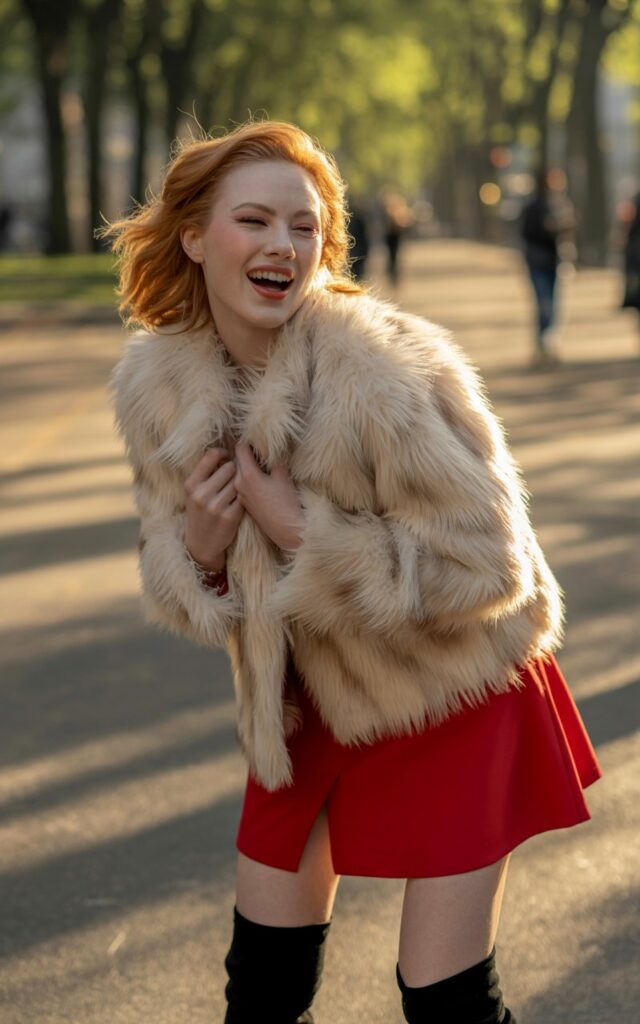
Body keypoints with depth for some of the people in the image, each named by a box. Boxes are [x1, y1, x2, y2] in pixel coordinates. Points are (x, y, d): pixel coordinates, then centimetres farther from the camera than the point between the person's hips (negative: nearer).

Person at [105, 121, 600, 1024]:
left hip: (452, 708, -5)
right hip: (310, 710, 5)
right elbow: (179, 590, 5)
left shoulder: (389, 368, -26)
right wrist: (200, 552, -19)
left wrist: (302, 532, -27)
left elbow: (485, 565, -23)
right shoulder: (157, 386, -7)